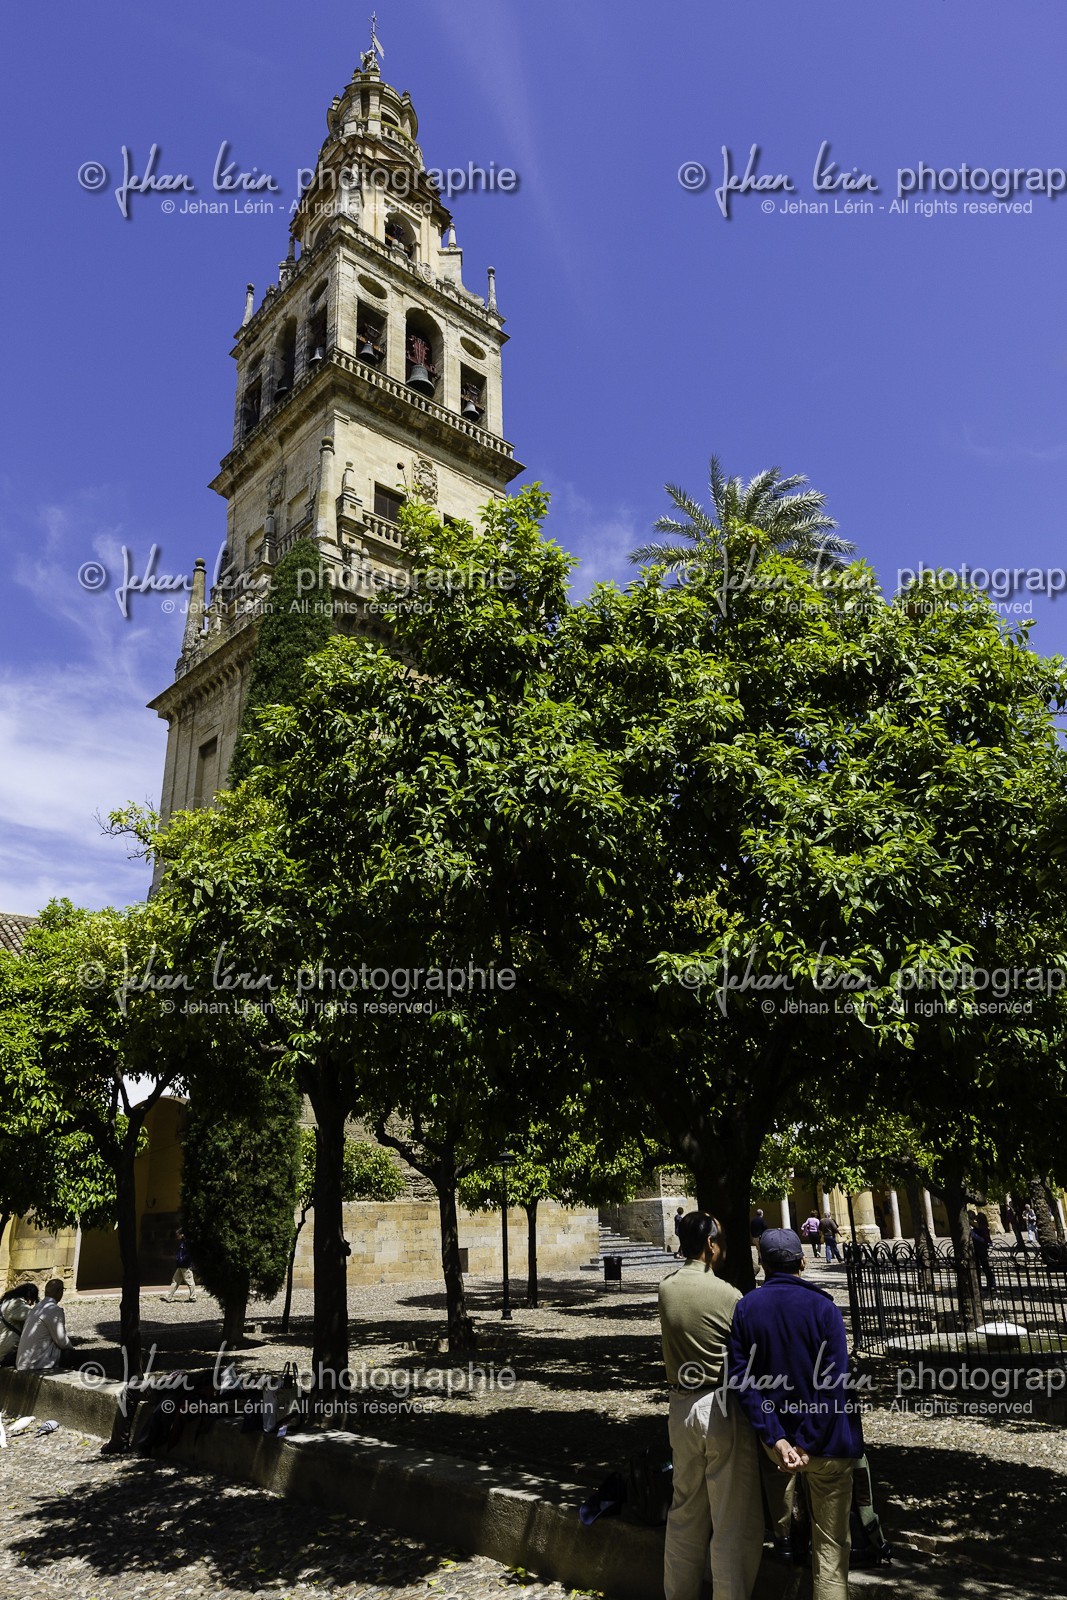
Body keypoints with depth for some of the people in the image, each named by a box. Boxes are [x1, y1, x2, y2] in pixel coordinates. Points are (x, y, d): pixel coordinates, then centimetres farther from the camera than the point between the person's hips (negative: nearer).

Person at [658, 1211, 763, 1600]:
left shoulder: (666, 1288, -1)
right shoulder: (727, 1295, -17)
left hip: (681, 1407, 6)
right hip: (722, 1408, -6)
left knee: (685, 1513, 22)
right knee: (735, 1524, 7)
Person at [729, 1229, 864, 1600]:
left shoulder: (745, 1308, -5)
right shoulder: (823, 1308, -14)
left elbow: (742, 1377, -9)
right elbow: (833, 1385, -18)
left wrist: (776, 1438, -12)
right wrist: (809, 1442, -14)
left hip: (779, 1440, 3)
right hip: (826, 1443, -3)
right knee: (830, 1549, 9)